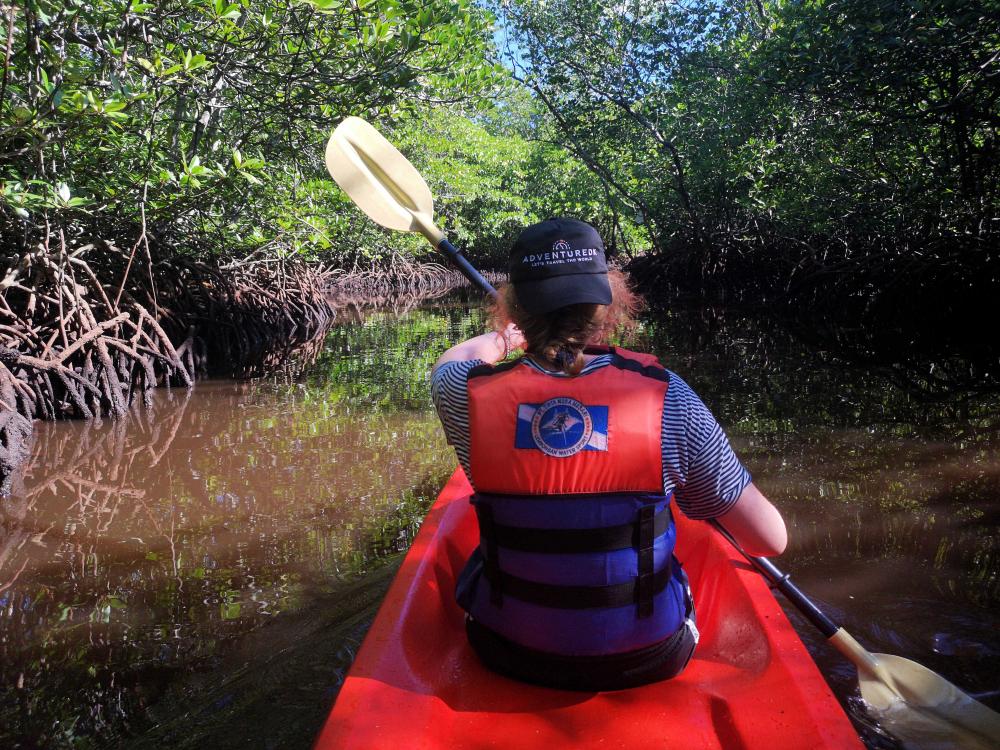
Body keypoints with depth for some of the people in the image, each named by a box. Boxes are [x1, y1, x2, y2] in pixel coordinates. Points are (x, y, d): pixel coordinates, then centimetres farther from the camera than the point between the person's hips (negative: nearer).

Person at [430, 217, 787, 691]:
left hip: (509, 656, 1)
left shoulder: (469, 398, -19)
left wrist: (512, 335, 29)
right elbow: (770, 541, -14)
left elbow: (453, 359, 10)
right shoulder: (666, 398, -22)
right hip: (646, 661, 0)